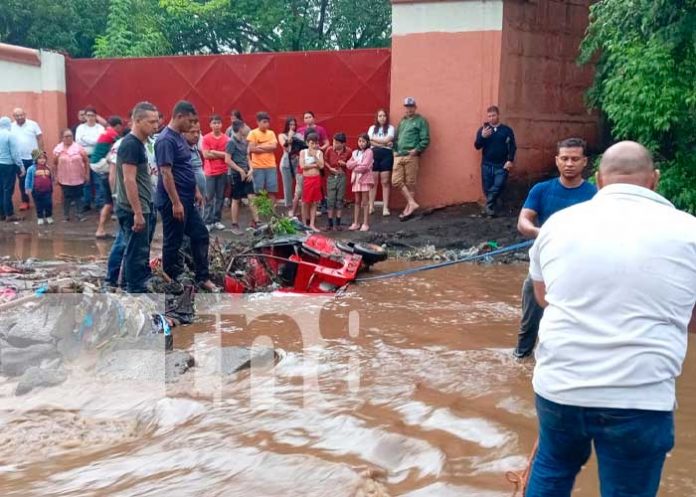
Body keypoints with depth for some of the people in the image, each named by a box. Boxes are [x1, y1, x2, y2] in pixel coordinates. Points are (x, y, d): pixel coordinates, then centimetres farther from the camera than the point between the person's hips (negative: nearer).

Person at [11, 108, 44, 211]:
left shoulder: (33, 124, -2)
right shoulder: (11, 127, 2)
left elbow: (40, 138, 0)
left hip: (33, 158, -2)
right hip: (19, 159, 2)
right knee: (22, 181, 8)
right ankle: (25, 201, 17)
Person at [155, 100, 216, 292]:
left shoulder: (180, 137, 12)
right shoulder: (166, 140, -18)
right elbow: (166, 173, -23)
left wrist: (196, 191, 19)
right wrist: (176, 203, -24)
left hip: (187, 200, 10)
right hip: (173, 202, -10)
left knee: (200, 235, 11)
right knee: (173, 242, 1)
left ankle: (203, 278, 19)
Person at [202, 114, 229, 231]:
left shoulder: (226, 138, 3)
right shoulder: (206, 138, -3)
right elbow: (206, 155, -10)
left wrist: (214, 152, -9)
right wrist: (221, 154, -7)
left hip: (223, 172, 2)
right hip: (210, 172, -2)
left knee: (220, 197, 7)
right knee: (209, 197, -2)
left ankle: (217, 220, 15)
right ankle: (208, 222, 0)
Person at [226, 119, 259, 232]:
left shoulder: (244, 141, 10)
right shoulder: (231, 142, -12)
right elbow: (227, 160, -15)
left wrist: (250, 170, 3)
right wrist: (241, 170, -13)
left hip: (246, 173, 6)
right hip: (237, 174, -6)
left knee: (251, 197, 1)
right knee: (236, 200, 3)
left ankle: (255, 221, 5)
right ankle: (235, 225, 12)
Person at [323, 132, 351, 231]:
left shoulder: (348, 151, -6)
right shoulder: (329, 150, -6)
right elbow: (325, 161, 5)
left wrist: (345, 164, -11)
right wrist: (330, 168, -9)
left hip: (342, 177, 0)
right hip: (331, 177, 0)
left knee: (340, 200, 5)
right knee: (330, 200, 1)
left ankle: (338, 223, 13)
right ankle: (330, 223, 8)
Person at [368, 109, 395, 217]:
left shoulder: (390, 128, 5)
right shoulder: (372, 128, 12)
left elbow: (386, 140, -9)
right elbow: (369, 142, -2)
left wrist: (374, 138, 0)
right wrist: (384, 143, -9)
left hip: (386, 155, -2)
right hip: (374, 154, 2)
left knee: (385, 182, -2)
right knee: (373, 182, 2)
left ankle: (385, 207, -1)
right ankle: (371, 206, 7)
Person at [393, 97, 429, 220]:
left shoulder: (420, 121, 0)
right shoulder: (402, 121, 21)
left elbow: (425, 140, -7)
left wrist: (417, 150, -17)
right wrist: (395, 149, 13)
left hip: (411, 156, -6)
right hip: (398, 156, 6)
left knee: (410, 184, -1)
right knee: (396, 181, -4)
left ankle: (408, 209, 5)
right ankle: (412, 203, 2)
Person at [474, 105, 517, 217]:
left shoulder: (507, 130, 3)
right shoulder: (483, 129, 6)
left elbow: (513, 146, 0)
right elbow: (477, 146, -3)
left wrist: (510, 160, -13)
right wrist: (482, 136, -22)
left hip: (501, 165, -1)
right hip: (487, 165, 1)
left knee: (498, 186, -15)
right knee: (487, 188, 4)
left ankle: (488, 206, -3)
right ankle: (491, 207, 20)